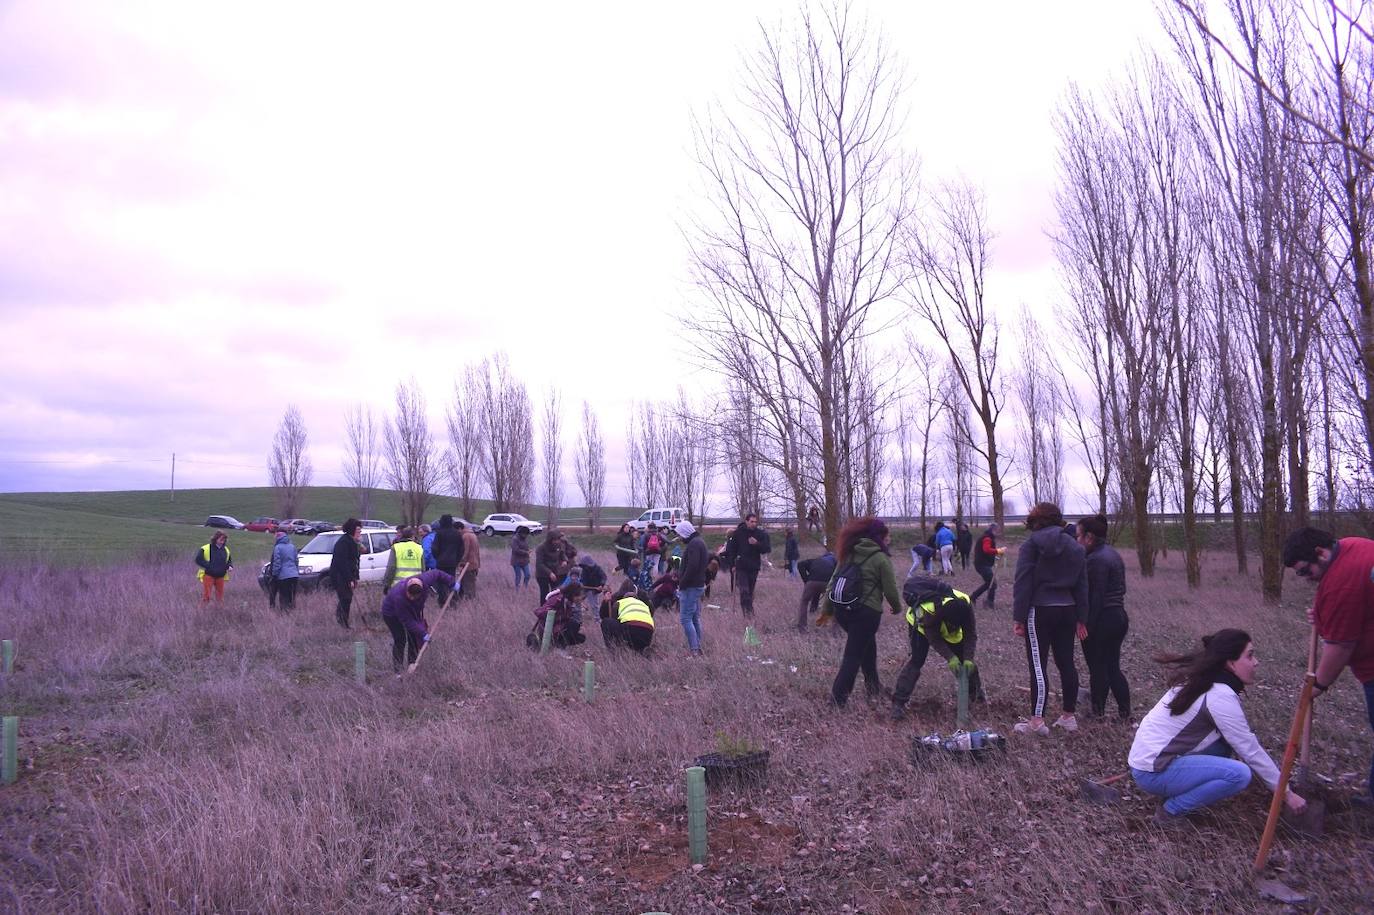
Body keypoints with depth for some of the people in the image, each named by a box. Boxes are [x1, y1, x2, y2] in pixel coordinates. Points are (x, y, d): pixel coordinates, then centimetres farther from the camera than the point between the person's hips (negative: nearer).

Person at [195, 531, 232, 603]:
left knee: (220, 597, 11)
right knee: (206, 596, -3)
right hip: (208, 575, -5)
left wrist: (230, 566, -2)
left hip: (220, 577, 5)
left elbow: (229, 560, 20)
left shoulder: (226, 550, 7)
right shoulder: (205, 549, -9)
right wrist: (209, 566, -21)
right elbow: (198, 559, -14)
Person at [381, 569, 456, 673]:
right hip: (392, 614, -6)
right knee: (400, 640, -9)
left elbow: (436, 574, -11)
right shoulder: (399, 597, -44)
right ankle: (397, 671, 0)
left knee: (414, 638, 3)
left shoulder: (425, 580, -35)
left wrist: (451, 584, -5)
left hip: (413, 610, 6)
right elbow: (407, 622, -35)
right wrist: (423, 634, -32)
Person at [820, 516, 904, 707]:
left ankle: (873, 687, 34)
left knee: (867, 644, 26)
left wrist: (827, 609, 15)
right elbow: (890, 589, -4)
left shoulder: (849, 553, 11)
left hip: (842, 609, 7)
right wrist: (897, 607, 16)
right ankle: (838, 697, 1)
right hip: (866, 611, -6)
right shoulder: (881, 559, -6)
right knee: (854, 654, 1)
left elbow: (834, 580, 10)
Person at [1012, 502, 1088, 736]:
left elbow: (1022, 583, -11)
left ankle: (1037, 721, -3)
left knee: (1038, 665, -4)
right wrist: (1081, 618, 16)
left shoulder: (1032, 544, -7)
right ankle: (1069, 716, 22)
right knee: (1066, 662, 13)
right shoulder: (1074, 546, 11)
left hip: (1040, 611, -6)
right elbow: (1082, 584, 13)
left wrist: (1018, 618, -9)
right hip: (1067, 611, 6)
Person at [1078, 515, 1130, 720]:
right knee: (1113, 667, 14)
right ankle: (1125, 712, 15)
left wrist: (1088, 626, -19)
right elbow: (1121, 588, 16)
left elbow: (1095, 597, -21)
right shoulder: (1113, 553, 12)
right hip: (1119, 616, 9)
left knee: (1098, 668, 3)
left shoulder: (1096, 559, -18)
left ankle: (1098, 711, 12)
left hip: (1102, 620, -9)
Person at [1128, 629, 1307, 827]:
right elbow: (1251, 752, -12)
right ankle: (1171, 811, -5)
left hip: (1146, 755, 9)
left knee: (1228, 738, 12)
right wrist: (1287, 794, -1)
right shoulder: (1221, 697, -18)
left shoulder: (1201, 681, 8)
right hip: (1153, 773, -9)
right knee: (1239, 774, -17)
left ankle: (1178, 790, 13)